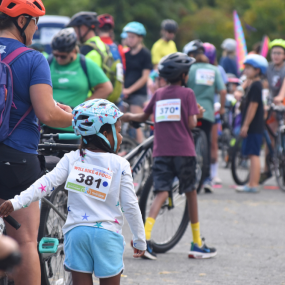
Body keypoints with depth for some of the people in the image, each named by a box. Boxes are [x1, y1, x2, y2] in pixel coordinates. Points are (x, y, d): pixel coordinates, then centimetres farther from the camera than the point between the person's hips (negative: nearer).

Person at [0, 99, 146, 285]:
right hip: (107, 233, -2)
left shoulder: (72, 160, 2)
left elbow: (47, 183, -9)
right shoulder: (120, 165, -4)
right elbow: (130, 206, -4)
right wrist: (140, 240, 5)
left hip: (76, 231, 2)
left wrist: (17, 202, -12)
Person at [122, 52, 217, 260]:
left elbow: (143, 116, 24)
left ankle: (145, 237, -25)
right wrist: (198, 114, 13)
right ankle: (197, 244, 16)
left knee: (161, 193, -3)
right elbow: (191, 124, -7)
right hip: (183, 151, -3)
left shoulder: (159, 94, 13)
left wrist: (124, 117, 41)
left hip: (161, 152, 3)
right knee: (191, 192, 10)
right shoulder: (187, 93, 0)